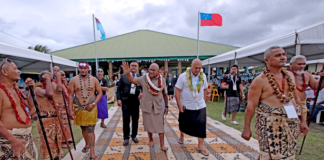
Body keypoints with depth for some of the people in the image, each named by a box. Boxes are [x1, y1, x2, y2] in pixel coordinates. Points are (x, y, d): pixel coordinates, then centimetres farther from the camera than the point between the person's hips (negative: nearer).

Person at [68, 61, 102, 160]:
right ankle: (87, 144, 45)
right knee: (83, 128, 20)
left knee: (90, 130, -1)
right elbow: (70, 95, -2)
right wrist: (70, 110, -7)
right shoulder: (73, 80, -2)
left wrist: (94, 103, -13)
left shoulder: (94, 80, -2)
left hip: (91, 109, -2)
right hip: (79, 109, 2)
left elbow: (100, 93, 1)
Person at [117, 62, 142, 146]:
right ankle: (126, 138, 15)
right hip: (125, 100, -1)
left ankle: (134, 136, 27)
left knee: (135, 119, 10)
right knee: (126, 119, 0)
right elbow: (119, 88, 4)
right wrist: (118, 99, -5)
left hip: (135, 100, 2)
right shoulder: (123, 76, 4)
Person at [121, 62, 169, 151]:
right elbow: (132, 80, -9)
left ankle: (162, 145, 14)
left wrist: (166, 106, 8)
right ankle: (151, 140, 37)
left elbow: (165, 94, 4)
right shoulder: (144, 78, -5)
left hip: (158, 106, 0)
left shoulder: (162, 80, -3)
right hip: (147, 106, 0)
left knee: (160, 126, 3)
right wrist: (127, 73, -28)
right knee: (149, 124, 14)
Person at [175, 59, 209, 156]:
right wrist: (179, 103, -16)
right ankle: (181, 136, 46)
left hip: (200, 105, 3)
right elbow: (178, 90, -12)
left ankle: (200, 146, 13)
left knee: (202, 125, -1)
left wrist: (204, 101, 8)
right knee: (183, 123, 16)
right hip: (186, 105, -2)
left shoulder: (203, 76, 0)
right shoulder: (183, 76, -12)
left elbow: (205, 89, 10)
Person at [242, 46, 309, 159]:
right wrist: (246, 128, -14)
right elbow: (251, 105, -14)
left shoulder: (290, 75, 9)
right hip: (270, 123, -7)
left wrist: (302, 120, 15)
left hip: (291, 122, 7)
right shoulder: (260, 80, -12)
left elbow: (296, 98, 17)